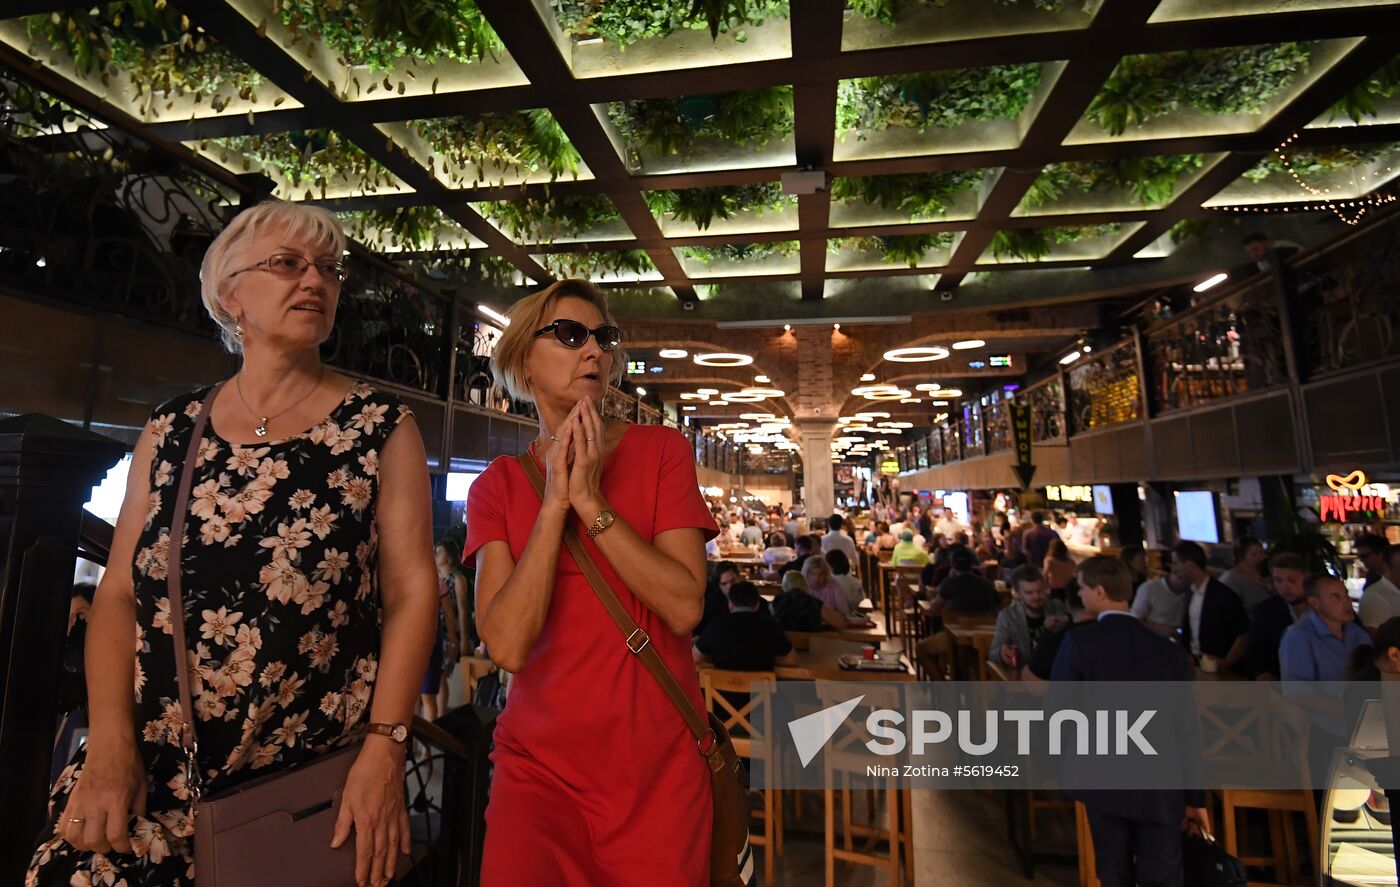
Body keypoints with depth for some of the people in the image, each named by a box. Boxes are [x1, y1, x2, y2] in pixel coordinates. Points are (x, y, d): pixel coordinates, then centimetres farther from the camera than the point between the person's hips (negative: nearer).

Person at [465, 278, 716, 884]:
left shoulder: (660, 450, -4)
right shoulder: (497, 485, 1)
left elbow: (685, 607, -16)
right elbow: (508, 646, -13)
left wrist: (590, 501, -20)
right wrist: (554, 502, -18)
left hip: (657, 767, 0)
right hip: (539, 765, 1)